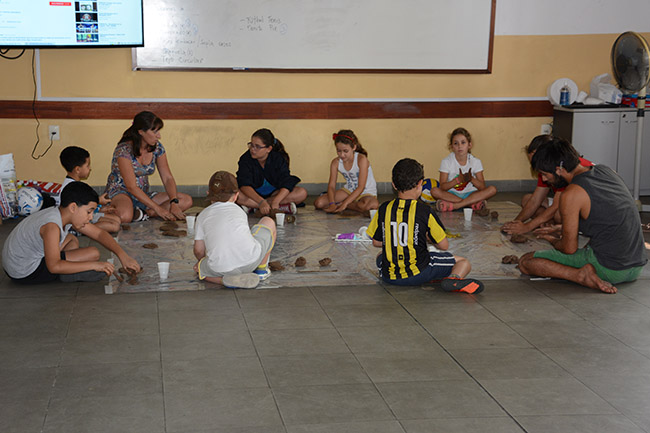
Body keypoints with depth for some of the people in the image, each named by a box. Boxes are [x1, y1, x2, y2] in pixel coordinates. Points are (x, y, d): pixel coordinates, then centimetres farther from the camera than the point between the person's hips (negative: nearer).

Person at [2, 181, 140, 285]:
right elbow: (54, 266, -33)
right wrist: (94, 265, -32)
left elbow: (99, 233, 5)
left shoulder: (68, 214, 0)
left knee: (72, 240, 24)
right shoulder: (52, 226, -28)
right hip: (25, 273, -9)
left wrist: (123, 256, -5)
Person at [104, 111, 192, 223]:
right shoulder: (124, 150, -19)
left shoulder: (157, 147, 0)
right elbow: (131, 187, -22)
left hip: (144, 195, 8)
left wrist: (174, 203, -19)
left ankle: (143, 214, -21)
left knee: (186, 200, -12)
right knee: (125, 216, -45)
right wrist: (157, 208, -27)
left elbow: (167, 178, 0)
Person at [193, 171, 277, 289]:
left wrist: (202, 261, 44)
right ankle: (261, 269, 29)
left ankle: (227, 279, 3)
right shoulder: (239, 211, 25)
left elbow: (199, 250, 19)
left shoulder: (203, 215, 20)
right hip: (251, 261, 2)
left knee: (200, 268, 34)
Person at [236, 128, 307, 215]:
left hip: (273, 193, 1)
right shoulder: (246, 159, -17)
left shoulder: (278, 159, -14)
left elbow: (286, 184, -24)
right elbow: (244, 185, -29)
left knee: (302, 193, -24)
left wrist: (275, 202, -42)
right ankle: (282, 207, -32)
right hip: (252, 194, -1)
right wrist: (261, 202, -44)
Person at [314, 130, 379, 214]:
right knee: (318, 203, -15)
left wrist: (345, 204, -33)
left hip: (367, 192, -2)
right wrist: (332, 204, -29)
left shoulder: (361, 159, -23)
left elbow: (361, 187, -26)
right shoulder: (336, 162, -9)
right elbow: (331, 186, -9)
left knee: (373, 205, -41)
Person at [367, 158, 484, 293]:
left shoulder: (384, 209, -1)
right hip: (418, 274, -4)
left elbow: (376, 242, 9)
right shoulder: (425, 211, -11)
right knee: (464, 262, 10)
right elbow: (444, 246, -4)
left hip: (388, 276, 5)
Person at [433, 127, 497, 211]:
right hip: (451, 194, -2)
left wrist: (472, 179, -28)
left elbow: (483, 187, -8)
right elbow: (442, 187, -14)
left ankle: (455, 205, -31)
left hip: (469, 194, 2)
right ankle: (473, 203, -29)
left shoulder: (475, 162, -1)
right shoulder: (446, 162, -6)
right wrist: (458, 180, -30)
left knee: (492, 189, -23)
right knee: (434, 191, -31)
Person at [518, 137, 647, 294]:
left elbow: (569, 249, -7)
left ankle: (581, 275, -15)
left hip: (607, 268, -8)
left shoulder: (572, 194, -14)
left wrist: (554, 241, 16)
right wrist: (561, 233, 27)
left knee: (525, 262, -1)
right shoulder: (607, 171, 10)